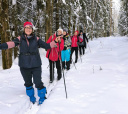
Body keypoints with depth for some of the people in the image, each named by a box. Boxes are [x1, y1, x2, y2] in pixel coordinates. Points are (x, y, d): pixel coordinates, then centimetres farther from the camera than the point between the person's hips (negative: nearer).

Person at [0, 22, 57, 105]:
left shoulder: (36, 39, 1)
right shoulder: (20, 39, -1)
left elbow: (46, 45, 1)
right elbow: (12, 43, -18)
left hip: (36, 65, -1)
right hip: (24, 66, 2)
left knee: (38, 82, -1)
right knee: (28, 83, 16)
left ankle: (42, 96, 25)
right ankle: (31, 96, 40)